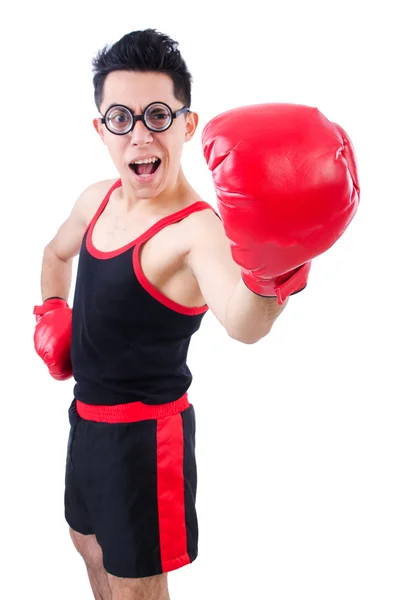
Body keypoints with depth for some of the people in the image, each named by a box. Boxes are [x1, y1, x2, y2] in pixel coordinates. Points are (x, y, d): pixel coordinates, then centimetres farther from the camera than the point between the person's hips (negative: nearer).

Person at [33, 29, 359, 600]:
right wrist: (50, 310, 8)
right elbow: (56, 252, 22)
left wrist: (272, 271, -70)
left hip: (146, 430, -7)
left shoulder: (197, 229, -28)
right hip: (87, 413, 8)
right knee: (90, 542, 30)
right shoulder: (97, 200, -3)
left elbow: (243, 326, -51)